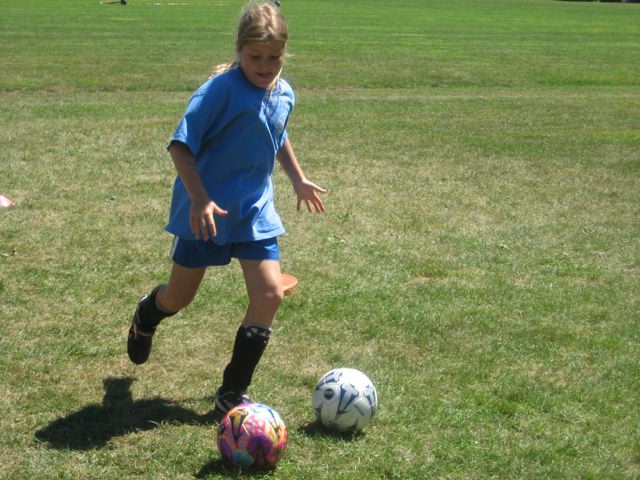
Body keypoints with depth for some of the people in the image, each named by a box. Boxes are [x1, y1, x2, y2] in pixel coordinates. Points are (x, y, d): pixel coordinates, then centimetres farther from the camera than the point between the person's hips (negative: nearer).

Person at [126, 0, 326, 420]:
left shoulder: (284, 95, 2)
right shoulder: (221, 89, -20)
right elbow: (180, 146, -21)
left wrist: (298, 179, 26)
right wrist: (199, 199, -29)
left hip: (255, 211, 5)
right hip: (206, 211, -5)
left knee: (270, 294, -8)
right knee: (181, 296, 10)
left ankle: (232, 394, 2)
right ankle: (146, 316, 50)